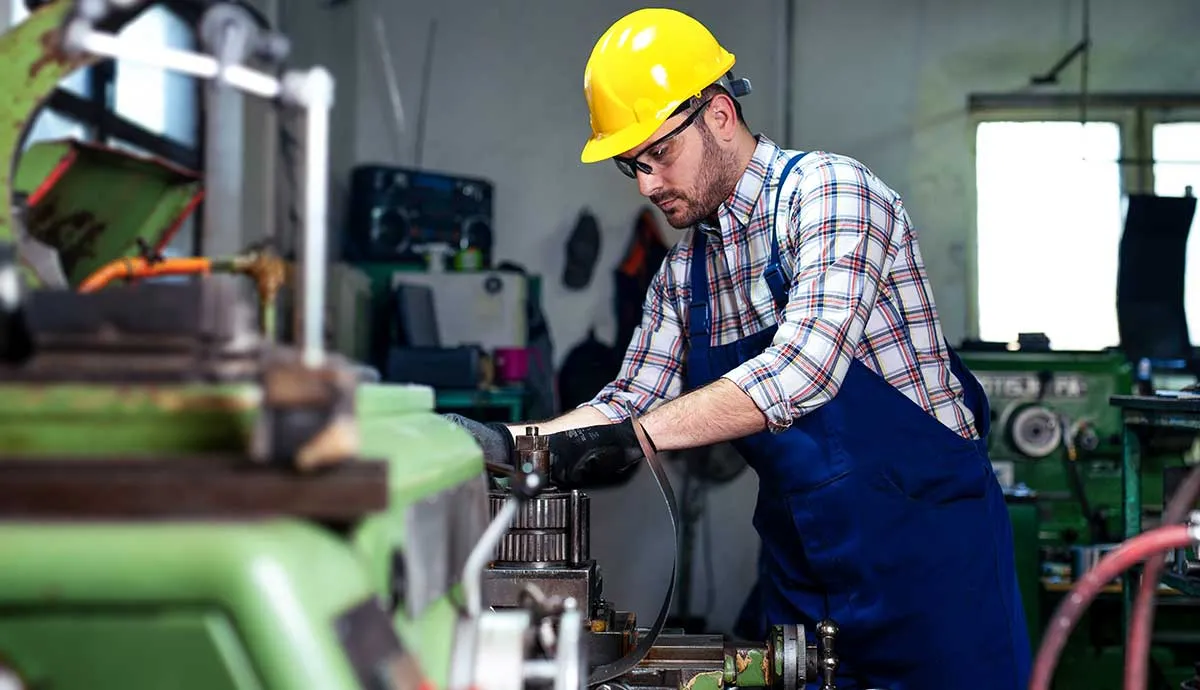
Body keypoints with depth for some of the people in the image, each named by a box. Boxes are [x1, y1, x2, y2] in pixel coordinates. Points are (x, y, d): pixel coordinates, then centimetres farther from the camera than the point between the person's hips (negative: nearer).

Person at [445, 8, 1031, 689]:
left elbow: (802, 367, -27)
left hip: (924, 538, -6)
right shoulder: (683, 270, 9)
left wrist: (633, 437, -31)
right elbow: (633, 399, 13)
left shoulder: (830, 190, -14)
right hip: (801, 559, 7)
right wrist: (515, 442, -4)